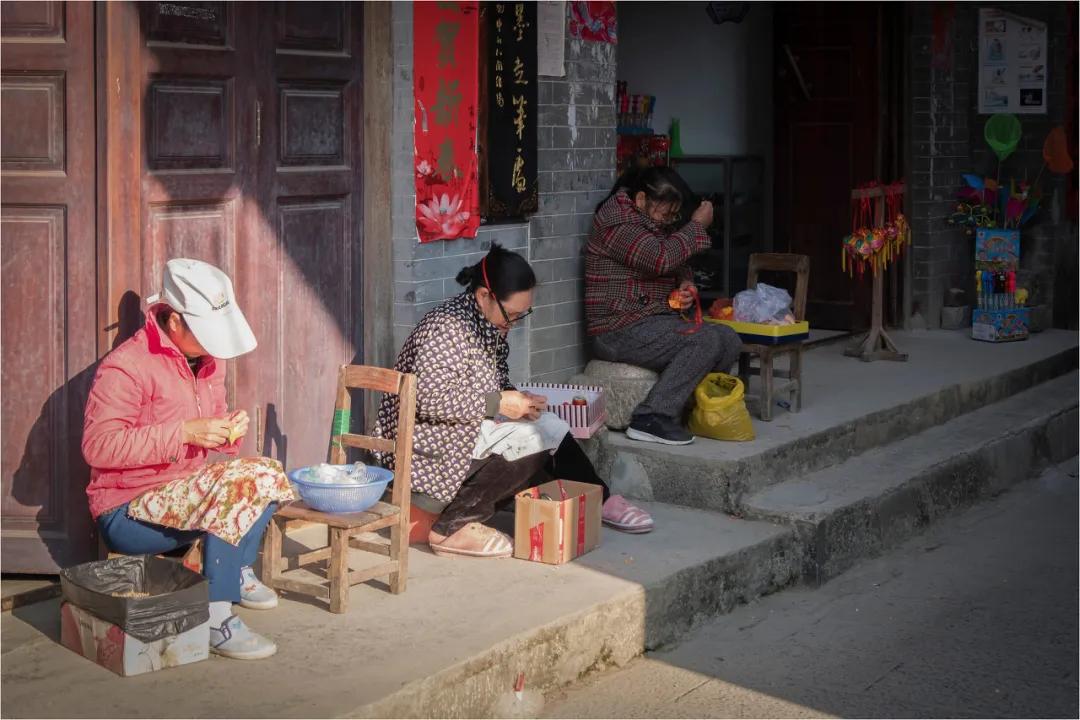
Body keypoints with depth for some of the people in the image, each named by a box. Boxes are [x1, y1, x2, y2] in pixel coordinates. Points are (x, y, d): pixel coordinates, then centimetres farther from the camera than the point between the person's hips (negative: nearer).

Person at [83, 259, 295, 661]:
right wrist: (183, 433, -31)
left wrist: (230, 427, -5)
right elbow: (98, 446, -27)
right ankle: (217, 620, -27)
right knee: (232, 492, -30)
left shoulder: (207, 359, 8)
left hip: (185, 490, 9)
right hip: (127, 513, -8)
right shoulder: (126, 366, -19)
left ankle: (239, 573, 9)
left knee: (265, 474, -4)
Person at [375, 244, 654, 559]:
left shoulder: (490, 323, 7)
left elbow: (497, 378, 17)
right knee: (535, 438, -22)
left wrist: (516, 398, -5)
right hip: (428, 443, -9)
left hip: (469, 427, 9)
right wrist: (498, 403, -26)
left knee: (552, 429, 0)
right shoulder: (447, 328, -22)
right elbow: (427, 399, -29)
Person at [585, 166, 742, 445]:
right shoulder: (615, 221, -14)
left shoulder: (657, 223, 17)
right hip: (621, 331, -9)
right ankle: (652, 419, -25)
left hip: (654, 321, 10)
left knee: (729, 339, -4)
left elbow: (678, 264, 27)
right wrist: (697, 225, -15)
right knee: (705, 341, -26)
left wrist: (686, 283, 3)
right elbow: (660, 259, -26)